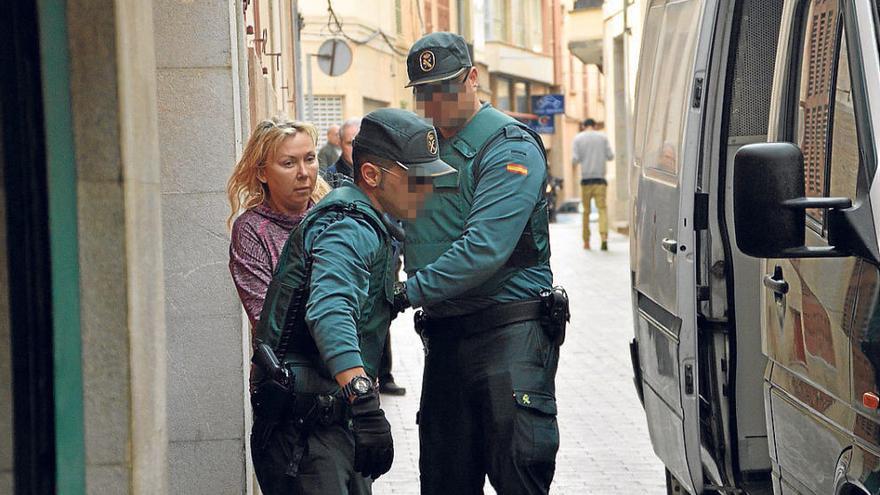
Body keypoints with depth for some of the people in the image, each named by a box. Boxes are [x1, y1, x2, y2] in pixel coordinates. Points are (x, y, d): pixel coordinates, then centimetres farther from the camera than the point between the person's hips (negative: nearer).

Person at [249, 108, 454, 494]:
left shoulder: (365, 226, 17)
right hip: (303, 425, -11)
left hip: (335, 419, 11)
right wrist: (367, 408, -44)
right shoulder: (349, 228, -17)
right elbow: (330, 314, -34)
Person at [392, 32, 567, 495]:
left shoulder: (510, 148, -9)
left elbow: (485, 248, -21)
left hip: (509, 332, -7)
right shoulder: (422, 145, 14)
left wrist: (411, 291, -20)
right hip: (445, 333, 7)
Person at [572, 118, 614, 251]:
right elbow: (610, 156, 4)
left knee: (586, 211, 9)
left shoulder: (578, 138, 3)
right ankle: (604, 237, -24)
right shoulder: (602, 137, 6)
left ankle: (586, 241, 12)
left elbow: (575, 160, -4)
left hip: (585, 179, 0)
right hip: (600, 179, 0)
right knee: (602, 208, -4)